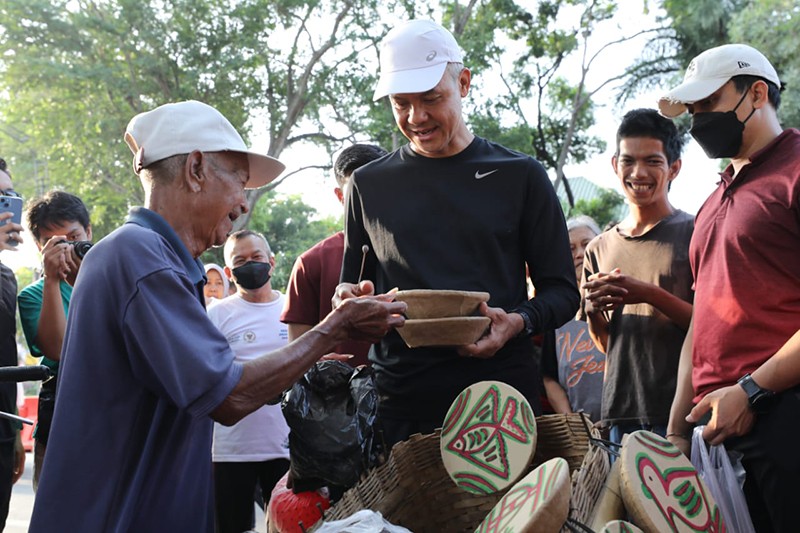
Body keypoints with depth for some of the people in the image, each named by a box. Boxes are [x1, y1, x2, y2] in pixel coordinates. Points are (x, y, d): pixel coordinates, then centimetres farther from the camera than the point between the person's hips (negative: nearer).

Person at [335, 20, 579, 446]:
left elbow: (562, 290, 5)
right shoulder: (369, 184, 12)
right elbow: (351, 288, 18)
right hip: (397, 403, 1)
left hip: (501, 395, -1)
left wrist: (517, 323, -15)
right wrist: (350, 300, -6)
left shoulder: (518, 176, 6)